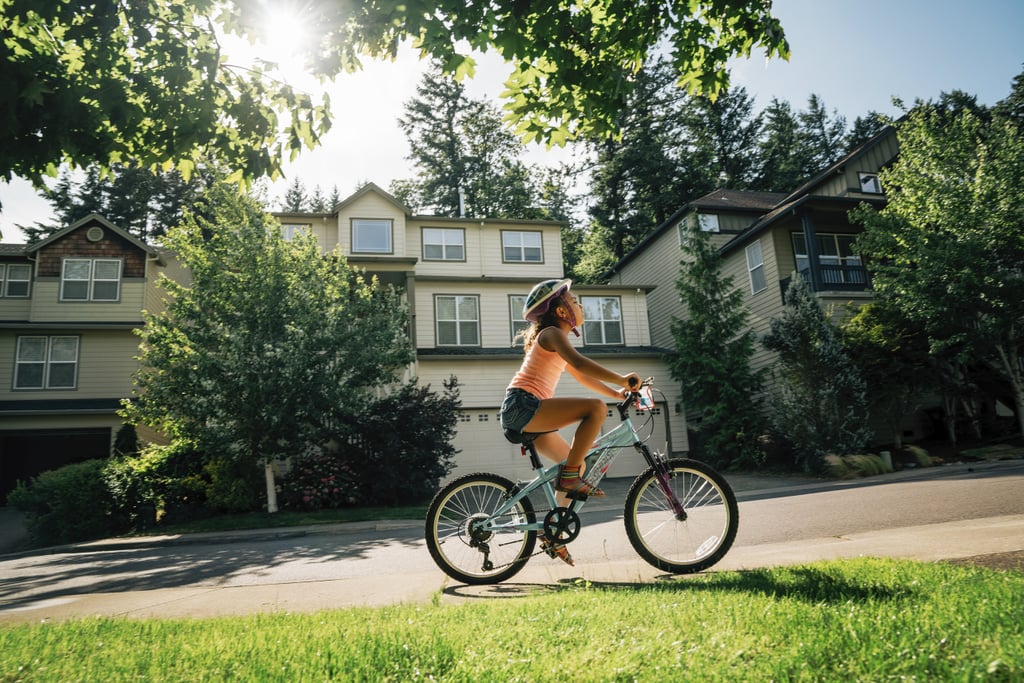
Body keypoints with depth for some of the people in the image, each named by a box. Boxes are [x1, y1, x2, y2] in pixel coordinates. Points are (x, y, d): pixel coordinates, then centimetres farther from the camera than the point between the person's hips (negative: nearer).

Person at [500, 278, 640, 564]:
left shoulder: (557, 340, 25)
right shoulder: (552, 333, -5)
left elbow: (582, 377, 28)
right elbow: (580, 363, -22)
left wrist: (619, 394, 21)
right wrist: (622, 380, -21)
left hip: (523, 415, 10)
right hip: (522, 405, -10)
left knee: (578, 466, 12)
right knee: (596, 408, -21)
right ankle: (568, 477, -15)